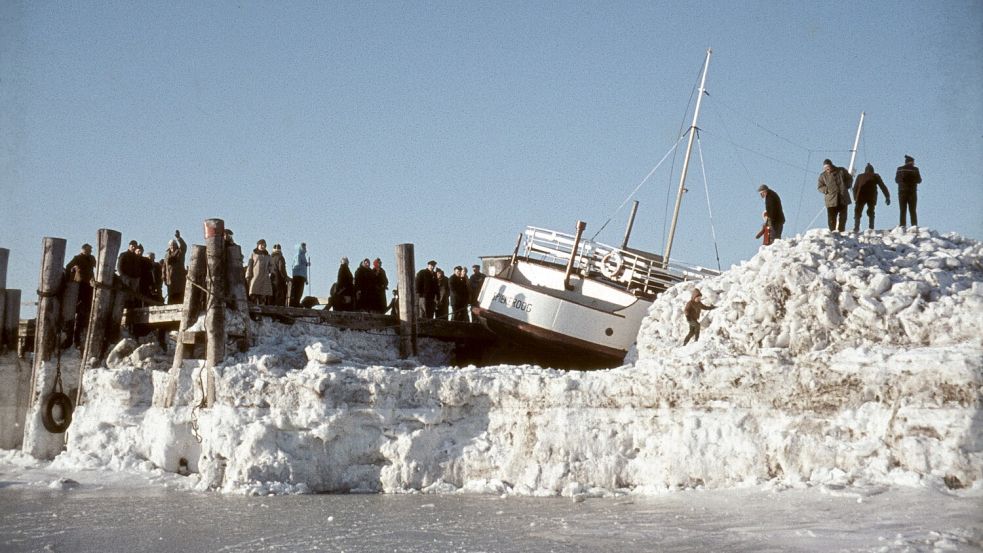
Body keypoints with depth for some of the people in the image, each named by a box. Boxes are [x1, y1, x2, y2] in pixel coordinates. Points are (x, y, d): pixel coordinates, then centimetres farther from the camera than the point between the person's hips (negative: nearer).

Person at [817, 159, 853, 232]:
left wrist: (846, 186, -3)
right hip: (831, 200, -1)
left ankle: (841, 232, 18)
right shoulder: (823, 176, 2)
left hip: (843, 199, 1)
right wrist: (826, 190, -11)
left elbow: (850, 179, 12)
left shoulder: (841, 171, 3)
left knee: (843, 217, 8)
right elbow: (819, 187, 7)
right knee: (831, 218, -7)